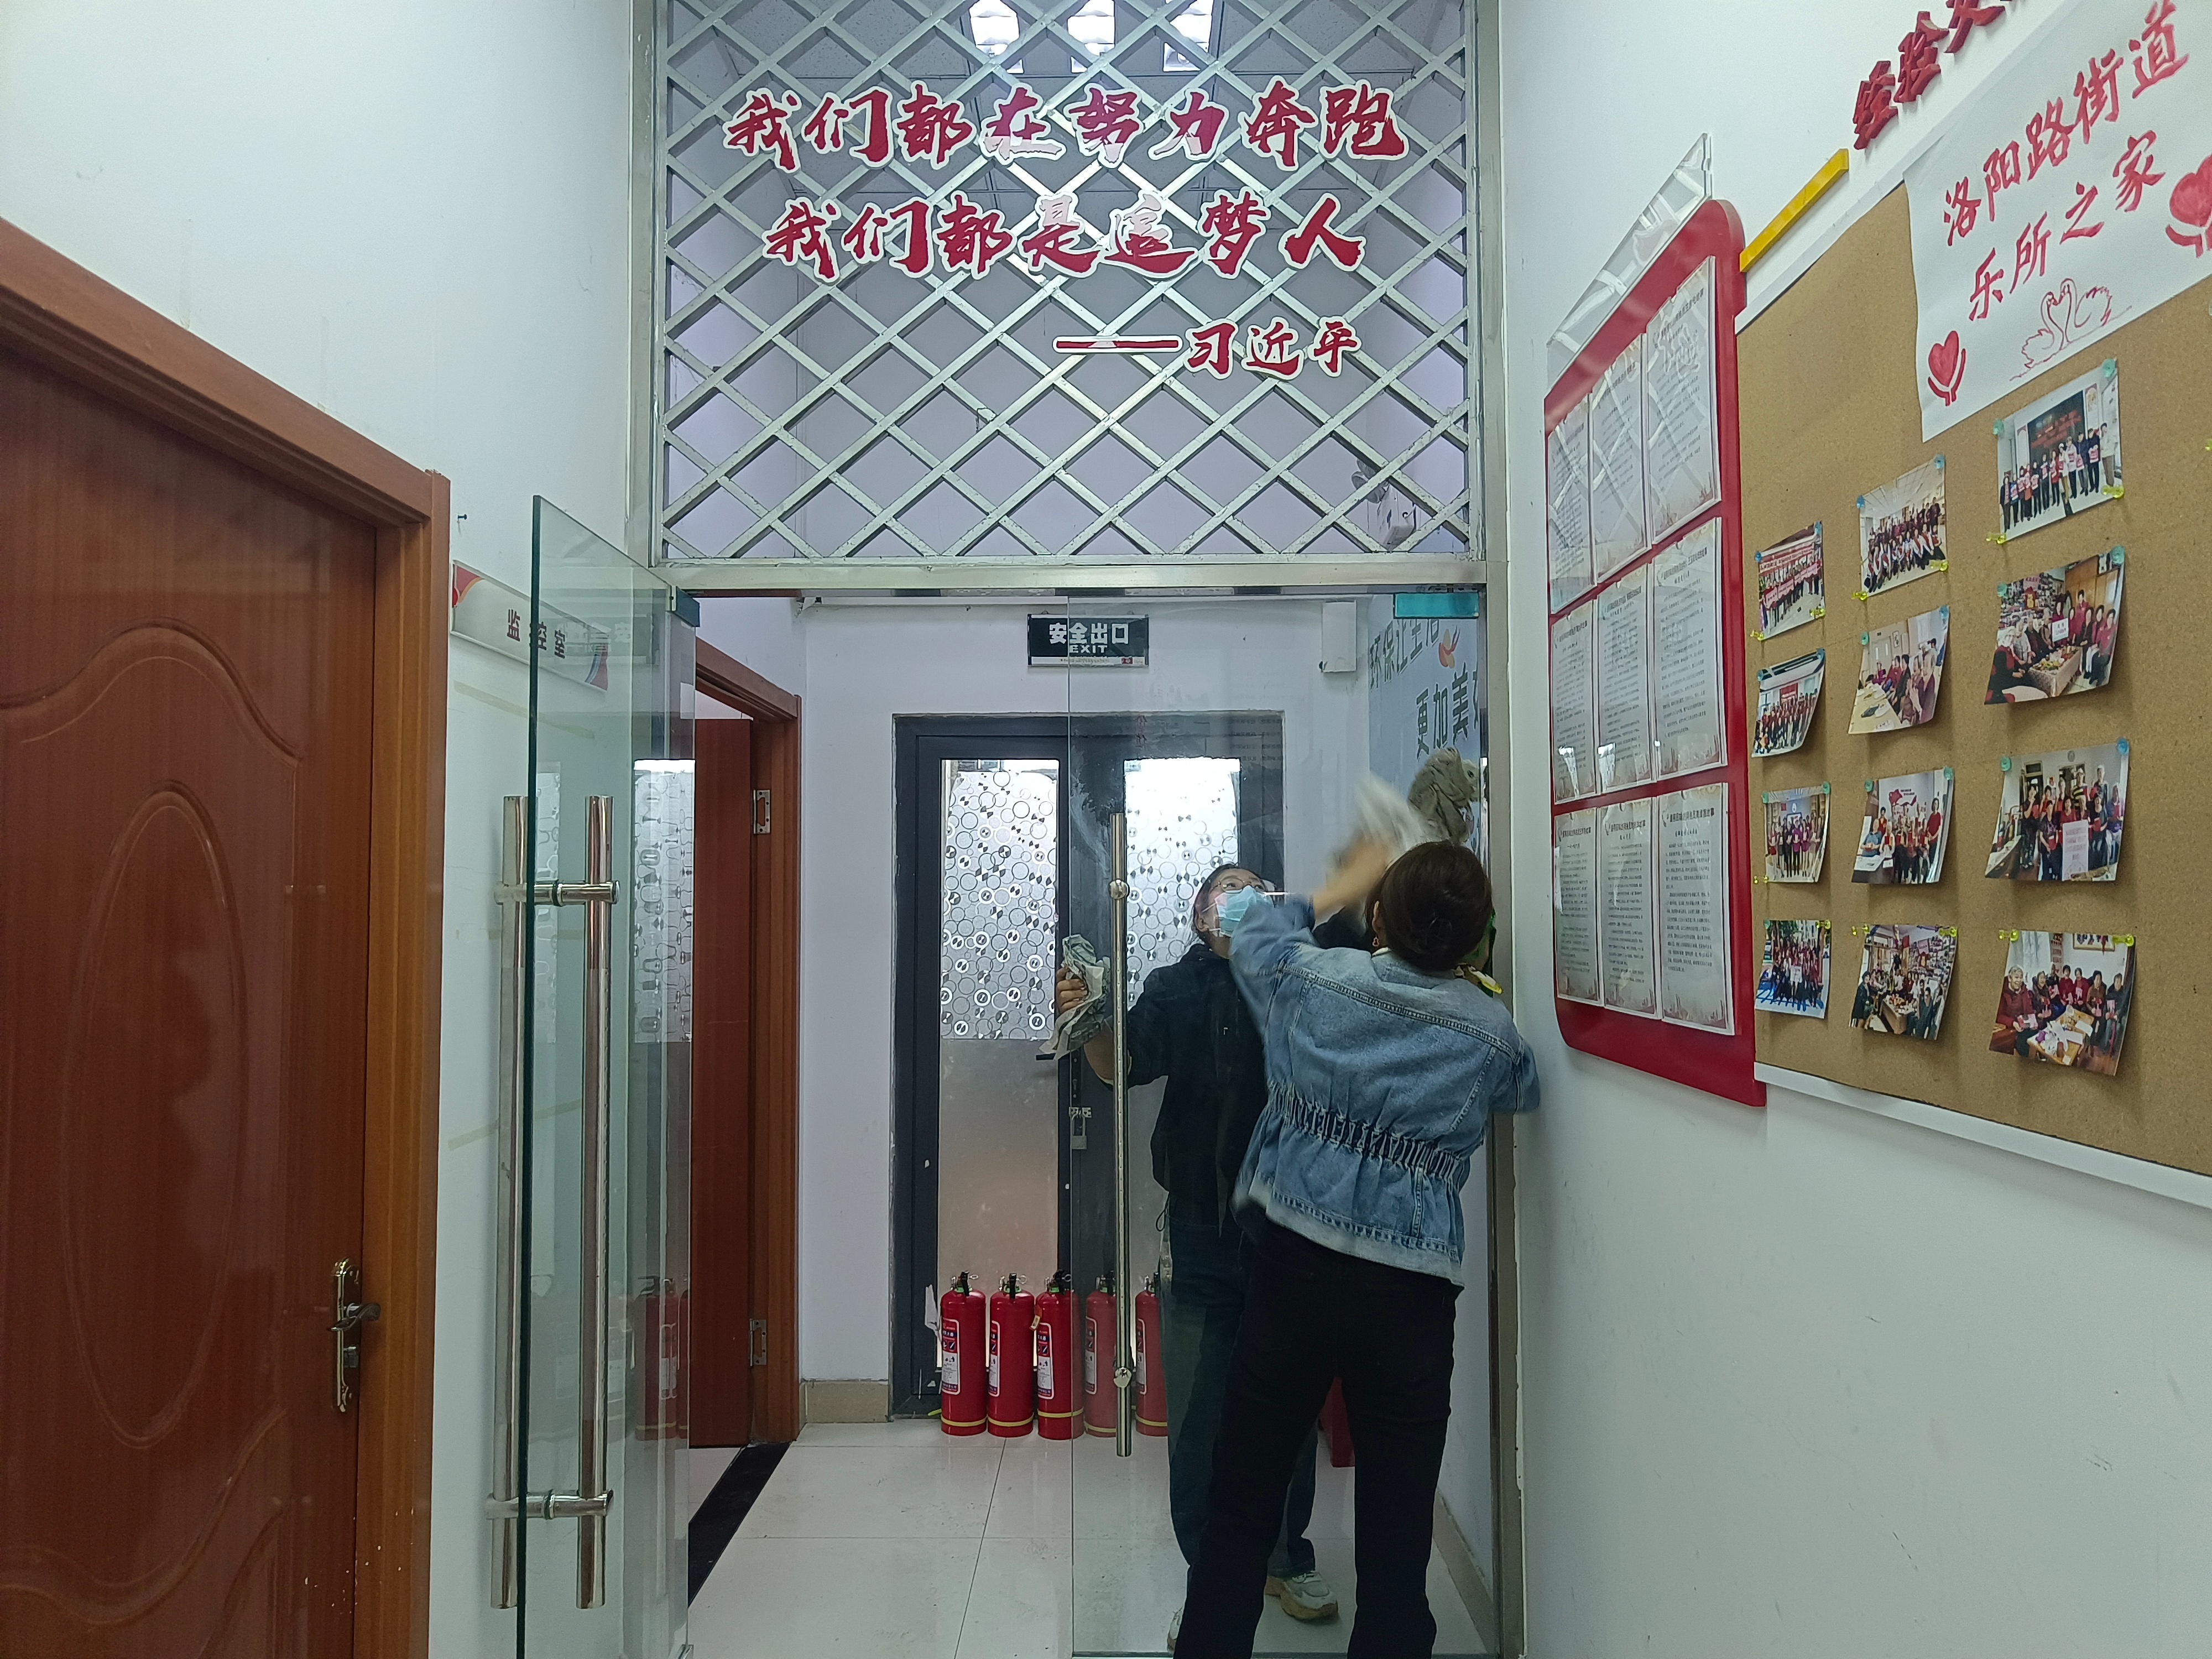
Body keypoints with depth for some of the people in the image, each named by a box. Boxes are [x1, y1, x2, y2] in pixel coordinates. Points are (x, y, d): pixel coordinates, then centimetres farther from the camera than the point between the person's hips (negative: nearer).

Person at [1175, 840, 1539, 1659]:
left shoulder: (1312, 977, -3)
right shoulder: (1492, 1030, -2)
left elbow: (1253, 931, 19)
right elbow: (1520, 1089, 22)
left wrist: (1342, 886, 31)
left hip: (1296, 1268, 0)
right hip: (1413, 1293, 0)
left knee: (1240, 1508, 13)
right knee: (1397, 1533, 10)